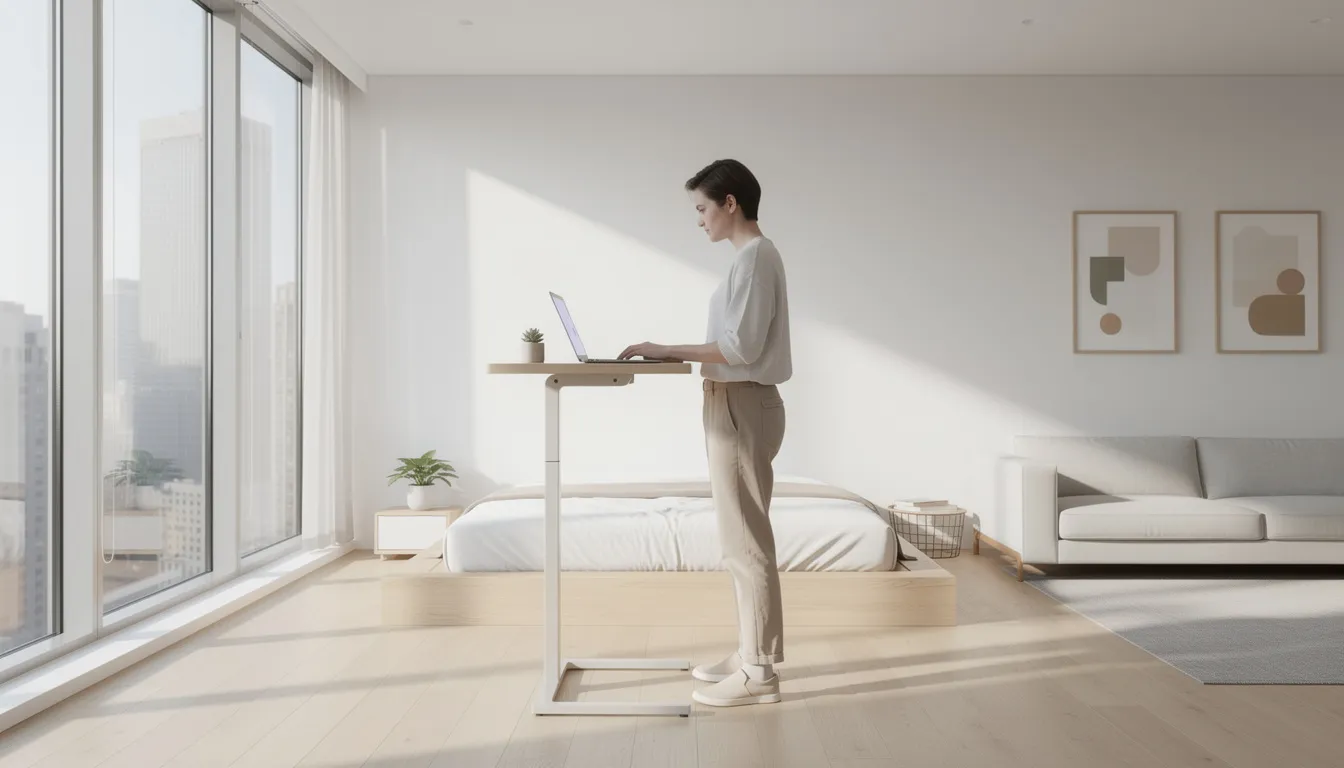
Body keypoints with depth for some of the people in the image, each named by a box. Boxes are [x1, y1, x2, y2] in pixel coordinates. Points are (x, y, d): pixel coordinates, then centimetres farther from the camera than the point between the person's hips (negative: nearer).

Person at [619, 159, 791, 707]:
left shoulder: (754, 257, -14)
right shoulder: (752, 257, 17)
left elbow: (741, 347, -21)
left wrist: (669, 350, -16)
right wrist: (677, 354, 13)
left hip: (742, 406, -11)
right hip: (737, 404, 11)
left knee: (746, 542, -5)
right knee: (743, 540, 14)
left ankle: (758, 673, 3)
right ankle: (751, 655, 24)